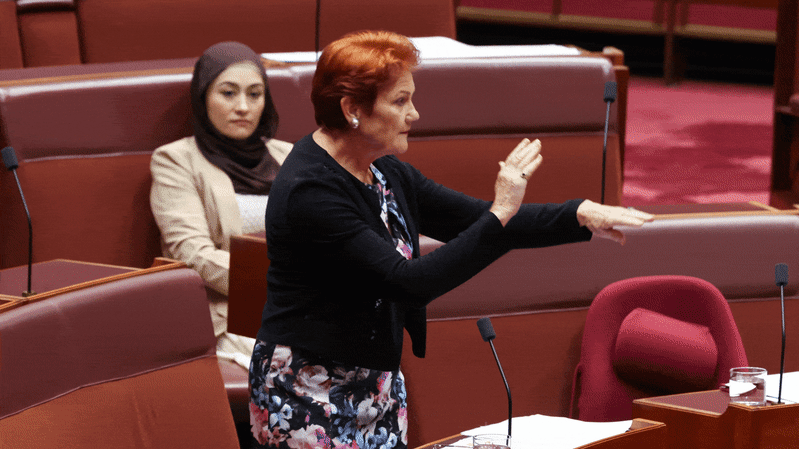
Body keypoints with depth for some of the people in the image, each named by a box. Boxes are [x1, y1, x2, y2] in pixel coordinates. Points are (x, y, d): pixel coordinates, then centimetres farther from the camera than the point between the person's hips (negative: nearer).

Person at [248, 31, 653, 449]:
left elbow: (474, 219, 10)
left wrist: (582, 215, -2)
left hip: (379, 391, 8)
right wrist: (499, 214, -23)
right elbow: (409, 282, -25)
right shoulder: (309, 191, -21)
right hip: (311, 400, -8)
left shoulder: (386, 173, 7)